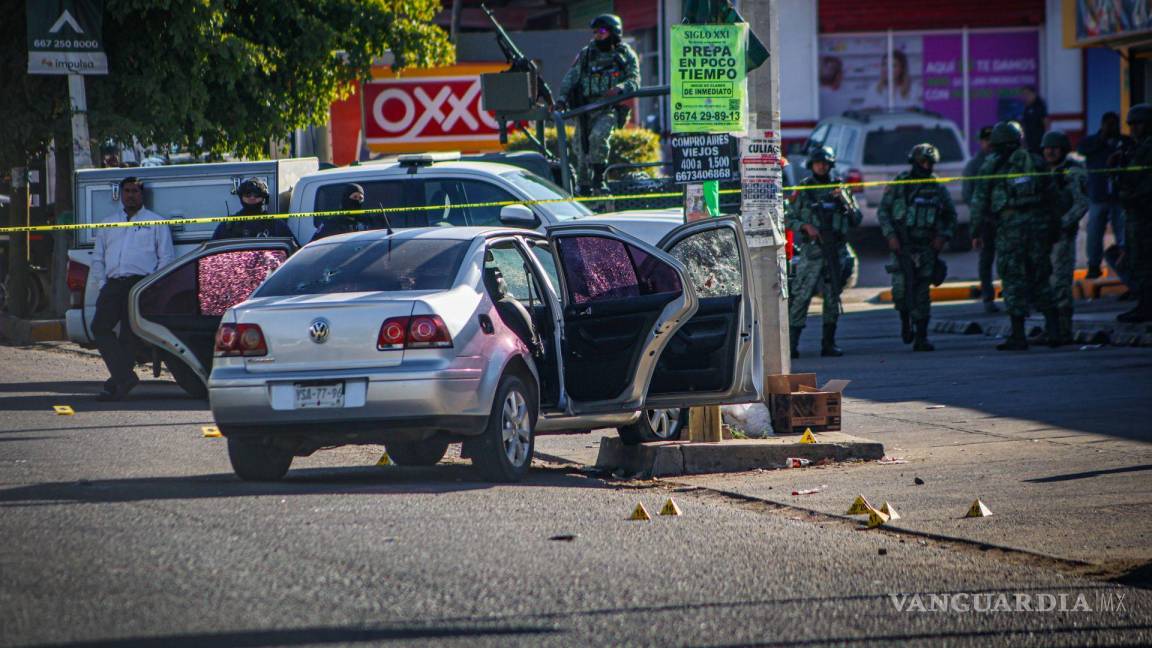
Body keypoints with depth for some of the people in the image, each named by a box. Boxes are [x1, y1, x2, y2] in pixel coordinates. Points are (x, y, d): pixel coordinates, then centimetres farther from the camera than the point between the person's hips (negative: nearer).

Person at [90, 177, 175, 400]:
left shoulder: (156, 223, 12)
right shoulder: (108, 224, 24)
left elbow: (166, 258, 6)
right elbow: (97, 258, 24)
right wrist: (102, 283, 8)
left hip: (141, 283, -4)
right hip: (113, 284, 4)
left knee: (129, 333, -10)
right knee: (100, 326, -14)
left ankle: (118, 383, -10)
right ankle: (125, 377, -16)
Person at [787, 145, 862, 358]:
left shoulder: (840, 188, 11)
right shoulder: (803, 190, 6)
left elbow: (857, 220, 9)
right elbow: (791, 219, 7)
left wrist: (846, 200, -7)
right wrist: (805, 227, -11)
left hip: (836, 251, 3)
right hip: (811, 251, -3)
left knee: (833, 298, 5)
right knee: (800, 297, -9)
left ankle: (829, 343, 12)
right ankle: (792, 343, -11)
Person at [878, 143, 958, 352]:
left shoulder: (938, 188, 7)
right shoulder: (899, 184, 2)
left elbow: (951, 215, 16)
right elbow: (883, 211, 3)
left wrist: (944, 236, 1)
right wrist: (890, 235, -8)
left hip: (927, 246, 1)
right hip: (902, 246, -1)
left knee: (922, 292, -2)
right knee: (901, 288, -11)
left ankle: (921, 338, 2)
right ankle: (905, 321, 19)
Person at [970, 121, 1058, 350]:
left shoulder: (992, 166, 3)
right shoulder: (1036, 162, 13)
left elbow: (979, 201, 1)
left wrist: (976, 232, 8)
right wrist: (1051, 230, 20)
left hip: (1010, 224, -3)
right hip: (1038, 222, 3)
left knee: (1013, 280, 0)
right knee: (1039, 278, 14)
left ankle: (1018, 336, -2)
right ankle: (1052, 325, 4)